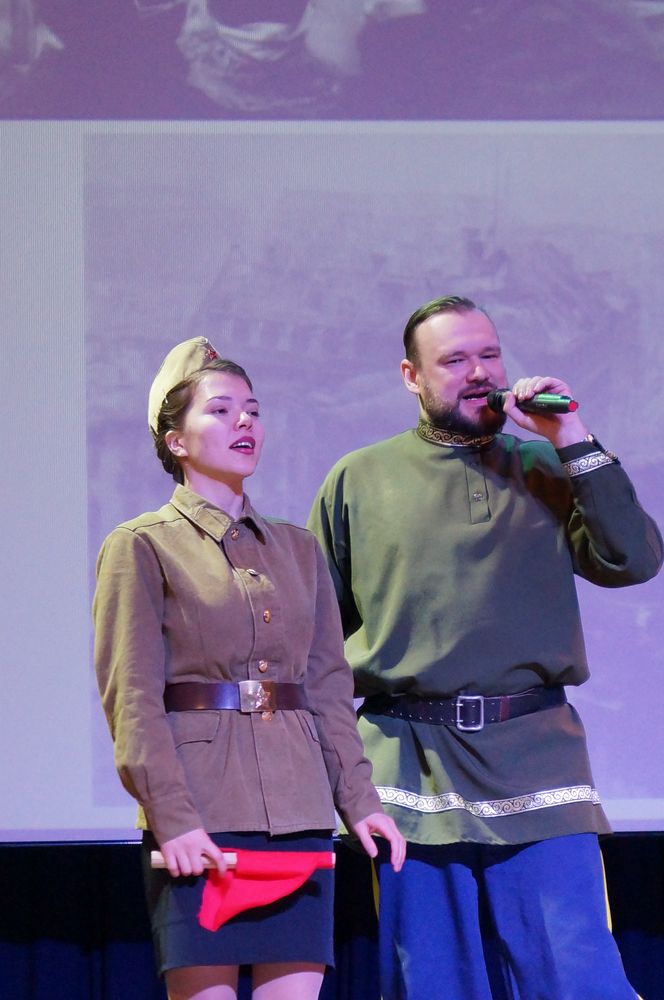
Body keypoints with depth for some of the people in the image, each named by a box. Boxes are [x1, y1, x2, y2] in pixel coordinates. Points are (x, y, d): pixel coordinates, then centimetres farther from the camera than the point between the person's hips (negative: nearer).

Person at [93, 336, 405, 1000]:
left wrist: (358, 799, 6)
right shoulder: (140, 548, 2)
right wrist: (171, 817, -16)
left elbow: (329, 685, 18)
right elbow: (132, 699, -5)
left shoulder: (297, 548, 19)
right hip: (200, 817, -5)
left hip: (299, 811, 5)